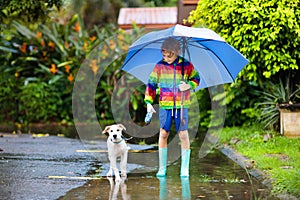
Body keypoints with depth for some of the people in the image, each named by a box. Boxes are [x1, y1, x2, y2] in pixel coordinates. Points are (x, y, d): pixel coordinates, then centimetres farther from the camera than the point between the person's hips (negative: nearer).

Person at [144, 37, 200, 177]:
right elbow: (151, 84, 6)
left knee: (183, 135, -1)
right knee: (163, 134, 3)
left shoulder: (186, 65, -1)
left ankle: (185, 169, 7)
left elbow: (196, 78, 12)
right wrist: (149, 102, -2)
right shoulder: (159, 66, 1)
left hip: (181, 105, -1)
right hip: (165, 105, 1)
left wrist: (189, 85, -9)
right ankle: (162, 168, 12)